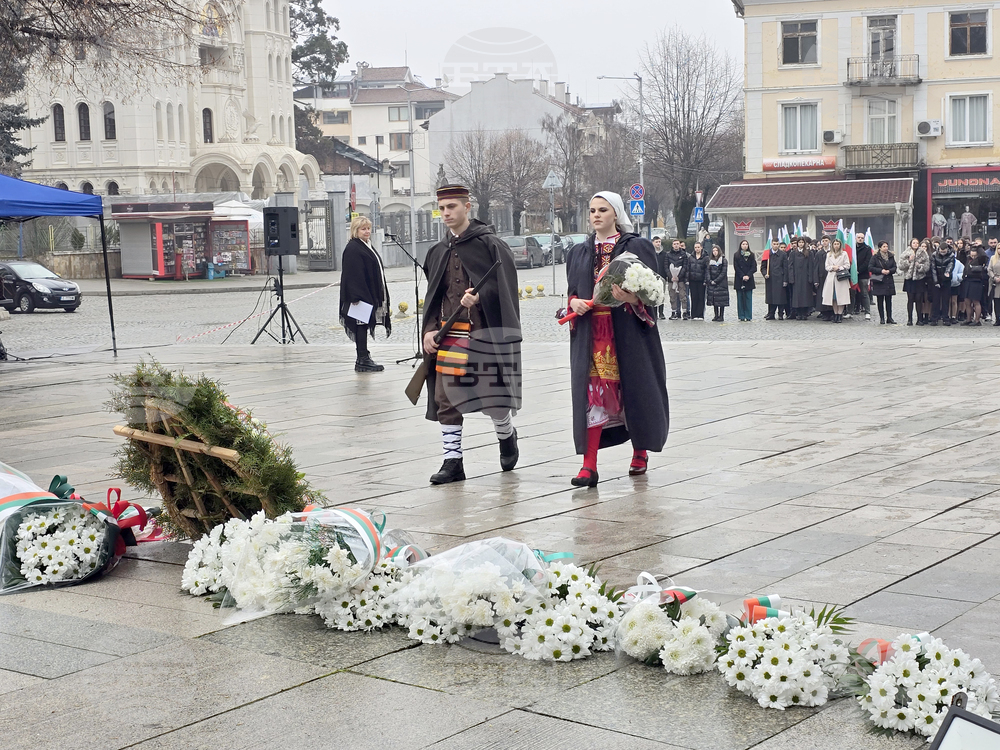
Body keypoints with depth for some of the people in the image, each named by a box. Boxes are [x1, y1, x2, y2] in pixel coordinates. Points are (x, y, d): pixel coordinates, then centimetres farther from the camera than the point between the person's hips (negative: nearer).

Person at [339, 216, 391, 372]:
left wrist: (380, 298, 21)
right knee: (362, 325, -6)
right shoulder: (352, 249, -13)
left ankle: (364, 358, 17)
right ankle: (362, 360, -4)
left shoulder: (368, 246, 17)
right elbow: (354, 276, -19)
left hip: (371, 296, 9)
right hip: (360, 296, -9)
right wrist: (359, 297, -24)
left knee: (364, 326, 12)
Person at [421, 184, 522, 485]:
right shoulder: (438, 252, 15)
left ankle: (506, 436, 30)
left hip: (484, 332, -5)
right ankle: (452, 460, 6)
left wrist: (479, 298, -25)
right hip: (448, 334, 5)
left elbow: (504, 287, -7)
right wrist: (430, 329, 5)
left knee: (493, 395, -1)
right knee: (446, 397, 0)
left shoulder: (490, 245, -2)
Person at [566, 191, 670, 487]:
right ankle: (589, 464, -9)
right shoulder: (579, 252, 15)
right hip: (591, 332, 3)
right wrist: (575, 302, -4)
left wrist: (633, 299, -24)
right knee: (591, 392, -6)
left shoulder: (636, 247, 1)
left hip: (628, 332, -3)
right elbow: (572, 291, 18)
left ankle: (640, 452, 25)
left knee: (633, 389, 3)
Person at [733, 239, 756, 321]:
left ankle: (748, 316, 0)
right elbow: (736, 268, -1)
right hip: (739, 280, -1)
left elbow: (754, 267, 2)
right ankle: (741, 316, 2)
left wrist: (748, 276, -12)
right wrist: (742, 276, -12)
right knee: (740, 298, -1)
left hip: (749, 280, 1)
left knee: (748, 298, -2)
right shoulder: (736, 255, 4)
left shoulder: (751, 255, 8)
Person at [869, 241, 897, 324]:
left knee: (889, 300, 3)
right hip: (879, 281, -3)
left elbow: (894, 267, 9)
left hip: (889, 281, 3)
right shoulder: (875, 257, -2)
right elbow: (870, 268, -7)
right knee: (880, 301, 0)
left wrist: (889, 271, -12)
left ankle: (889, 317, 9)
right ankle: (882, 318, 6)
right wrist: (881, 271, -15)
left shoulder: (891, 256, 10)